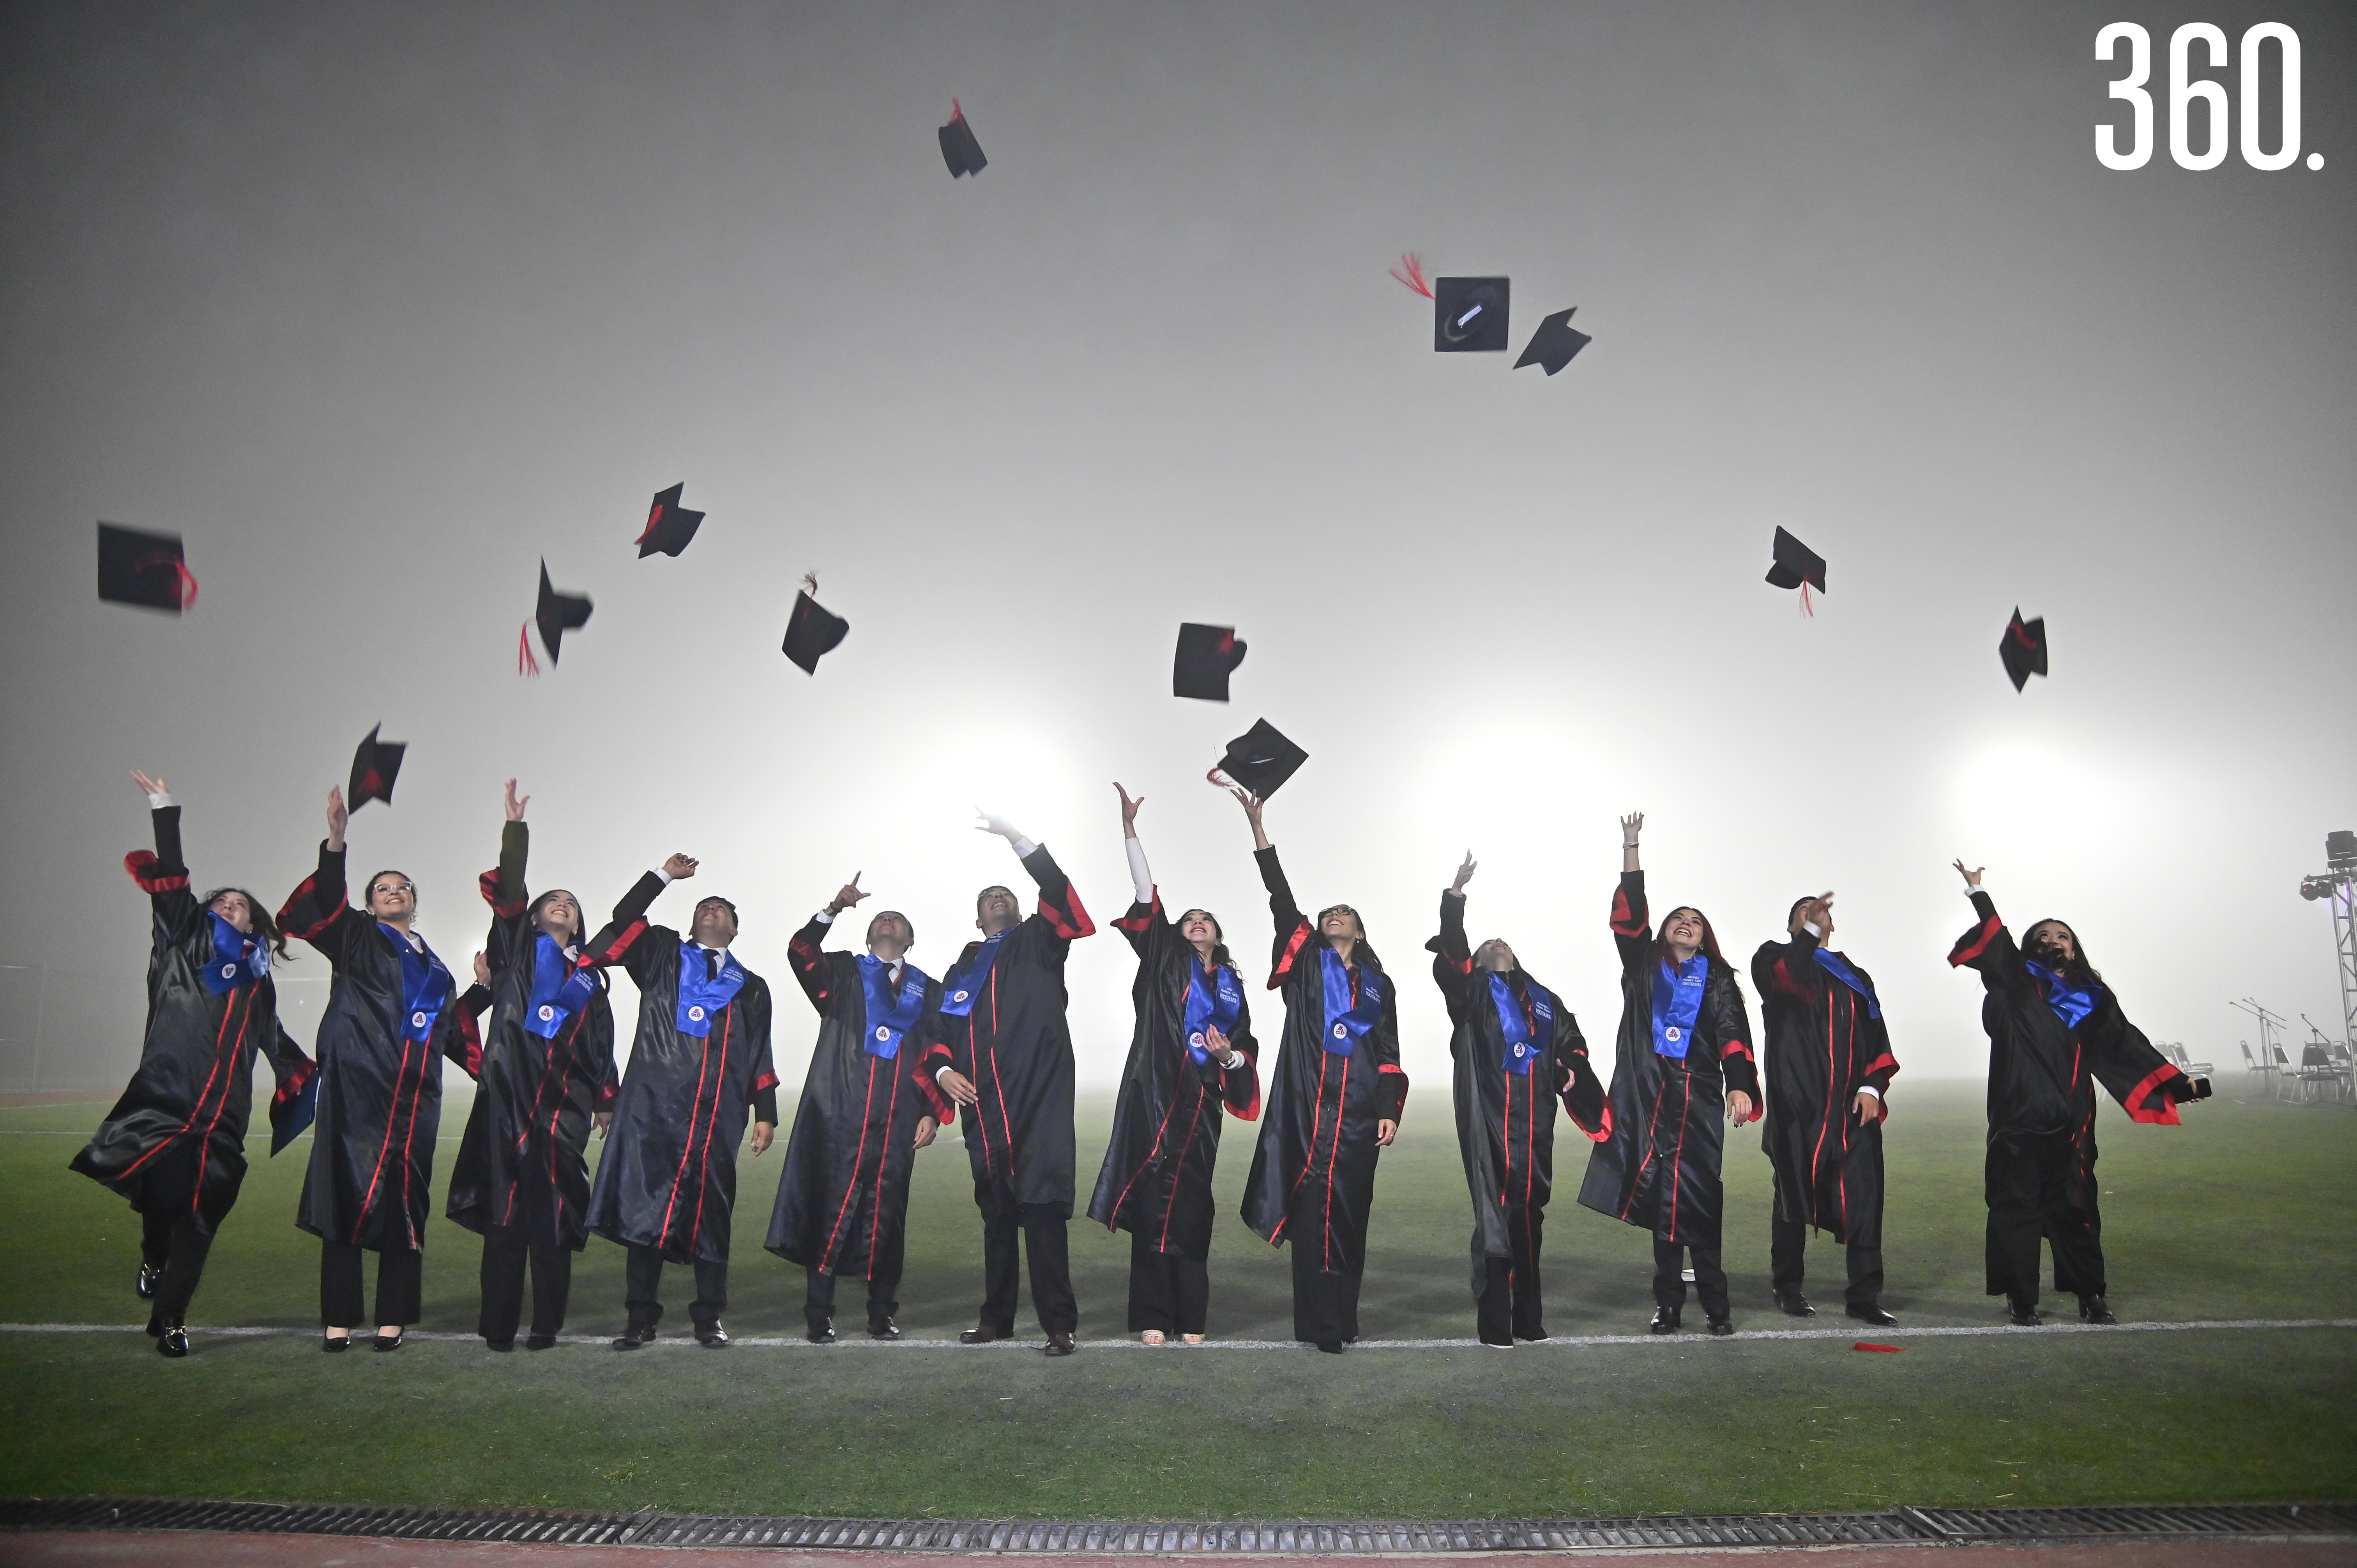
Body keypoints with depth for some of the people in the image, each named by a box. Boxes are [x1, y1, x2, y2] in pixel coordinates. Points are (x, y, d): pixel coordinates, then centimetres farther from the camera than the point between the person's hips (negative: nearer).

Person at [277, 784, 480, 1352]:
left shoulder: (434, 969, 24)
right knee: (348, 1196, -5)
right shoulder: (356, 937, 10)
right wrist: (335, 845, -24)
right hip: (355, 1091, -4)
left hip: (413, 1099, 4)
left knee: (404, 1204, 2)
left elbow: (454, 1034, 25)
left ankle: (393, 1319, 10)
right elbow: (320, 907, -10)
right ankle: (338, 1320, 2)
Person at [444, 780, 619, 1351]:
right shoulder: (516, 949, 13)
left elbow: (601, 1044, 21)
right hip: (509, 1096, -2)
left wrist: (605, 1100, 15)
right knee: (505, 1213, -4)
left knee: (553, 1216, -1)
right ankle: (498, 1325, 2)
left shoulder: (588, 977, 20)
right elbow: (507, 892, -1)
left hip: (563, 1105, 2)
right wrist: (515, 828, -10)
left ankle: (546, 1324, 6)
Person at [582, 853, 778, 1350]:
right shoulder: (663, 956, 18)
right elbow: (624, 919, 2)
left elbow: (760, 1056, 15)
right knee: (644, 1210, -1)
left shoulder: (751, 987, 19)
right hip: (653, 1104, -1)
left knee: (712, 1213, 1)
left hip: (718, 1113, 1)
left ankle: (710, 1318, 12)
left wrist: (766, 1114, 7)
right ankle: (641, 1319, 9)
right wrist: (665, 875, 3)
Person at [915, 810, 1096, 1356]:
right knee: (996, 1218, 12)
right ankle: (997, 1318, 23)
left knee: (1043, 1214, -10)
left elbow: (1056, 889, -5)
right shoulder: (961, 971, 23)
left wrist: (1016, 838, -11)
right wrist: (943, 1071, 0)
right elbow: (938, 1032, 21)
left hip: (1038, 1105, -5)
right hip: (984, 1110, 5)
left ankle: (1060, 1324, -5)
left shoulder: (1038, 943, 12)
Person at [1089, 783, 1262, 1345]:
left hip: (1199, 1104, 3)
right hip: (1155, 1093, -2)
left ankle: (1191, 1319, 6)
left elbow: (1246, 1049, 20)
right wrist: (1129, 828, -4)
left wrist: (1230, 1054, -4)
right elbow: (1146, 894, 3)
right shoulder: (1164, 959, 12)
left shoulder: (1230, 984, 19)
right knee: (1153, 1204, -6)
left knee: (1191, 1206, 0)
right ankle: (1152, 1317, -1)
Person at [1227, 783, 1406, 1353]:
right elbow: (1281, 899, 2)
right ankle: (1320, 1324, -2)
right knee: (1313, 1208, -5)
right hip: (1309, 1102, -2)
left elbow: (1389, 1053, 13)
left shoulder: (1378, 984, 17)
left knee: (1351, 1209, 3)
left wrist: (1390, 1111, 1)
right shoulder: (1307, 960, 12)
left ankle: (1344, 1316, 13)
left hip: (1359, 1108, 2)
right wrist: (1258, 829, -7)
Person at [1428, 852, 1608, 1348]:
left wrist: (1572, 1067, -1)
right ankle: (1494, 1322, -3)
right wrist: (1456, 893, -15)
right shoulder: (1472, 991, 10)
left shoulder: (1544, 1001, 22)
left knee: (1530, 1213, 7)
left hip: (1535, 1123, 4)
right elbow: (1450, 951, -5)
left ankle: (1529, 1316, 16)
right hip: (1488, 1120, -4)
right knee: (1493, 1214, -7)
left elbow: (1572, 1041, 22)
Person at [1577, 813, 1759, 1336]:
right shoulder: (1644, 966, 15)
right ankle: (1669, 1302, 6)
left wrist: (1741, 1085, -17)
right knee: (1663, 1198, 1)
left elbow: (1733, 1033, -1)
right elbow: (1628, 916, 3)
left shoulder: (1717, 979, 11)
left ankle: (1715, 1302, 0)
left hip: (1698, 1098, -1)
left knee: (1698, 1197, -7)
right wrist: (1631, 850, -3)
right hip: (1650, 1096, 1)